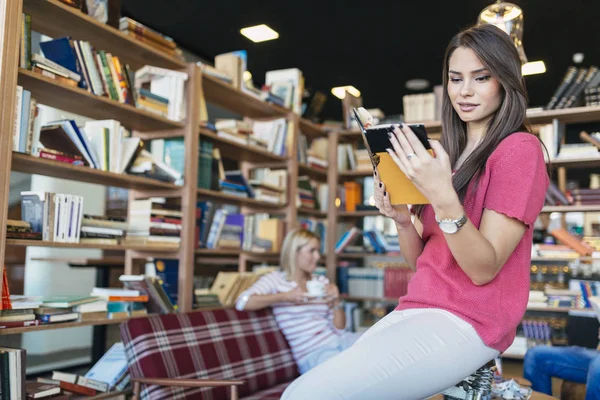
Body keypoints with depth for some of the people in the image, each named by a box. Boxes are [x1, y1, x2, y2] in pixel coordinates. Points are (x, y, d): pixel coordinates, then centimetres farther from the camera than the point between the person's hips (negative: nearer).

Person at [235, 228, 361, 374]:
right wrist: (286, 296, -18)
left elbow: (339, 328, 15)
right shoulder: (275, 280, 2)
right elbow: (242, 303, -18)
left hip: (340, 339, 6)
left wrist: (336, 301, -3)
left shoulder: (322, 282, 17)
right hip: (313, 352, -6)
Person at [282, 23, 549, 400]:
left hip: (465, 323, -7)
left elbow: (484, 269, -13)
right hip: (414, 311, 7)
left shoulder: (519, 149, -5)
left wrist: (442, 198, -27)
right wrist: (402, 218, -5)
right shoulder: (447, 156, 17)